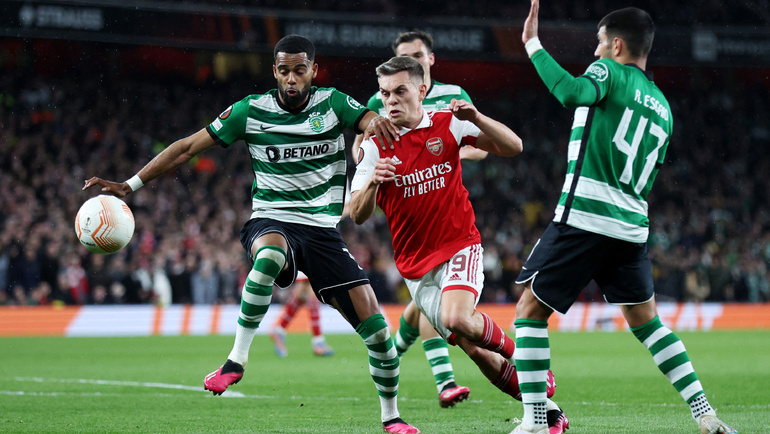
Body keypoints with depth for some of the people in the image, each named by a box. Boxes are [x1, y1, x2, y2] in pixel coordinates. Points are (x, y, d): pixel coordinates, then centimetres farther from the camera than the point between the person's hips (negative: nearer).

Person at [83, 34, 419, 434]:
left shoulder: (332, 103, 1)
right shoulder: (251, 111, -2)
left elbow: (373, 124, -15)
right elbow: (187, 148, 1)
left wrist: (377, 121, -41)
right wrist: (130, 184, -4)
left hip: (323, 231, 2)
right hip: (271, 222, -2)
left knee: (376, 328, -7)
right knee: (270, 254, -42)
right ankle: (237, 358, -29)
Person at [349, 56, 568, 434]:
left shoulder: (447, 125, -3)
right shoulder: (375, 145, -2)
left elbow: (513, 147, -5)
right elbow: (357, 215, -5)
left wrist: (475, 118, -21)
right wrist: (372, 182, -25)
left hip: (460, 247, -2)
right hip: (416, 266, 2)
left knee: (457, 319, -30)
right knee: (475, 351, -3)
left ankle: (514, 351, 0)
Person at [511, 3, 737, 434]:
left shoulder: (609, 72, -2)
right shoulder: (662, 106, 19)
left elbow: (572, 92, -25)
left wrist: (533, 44, -16)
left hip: (584, 217, -7)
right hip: (633, 226, 7)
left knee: (530, 311, 2)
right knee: (645, 319, 21)